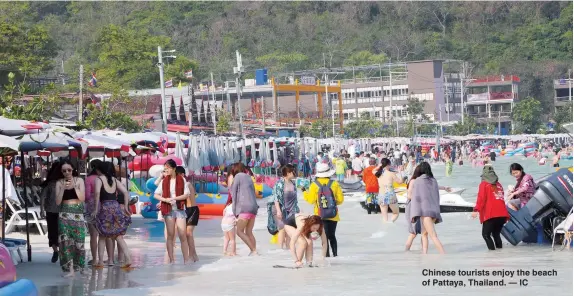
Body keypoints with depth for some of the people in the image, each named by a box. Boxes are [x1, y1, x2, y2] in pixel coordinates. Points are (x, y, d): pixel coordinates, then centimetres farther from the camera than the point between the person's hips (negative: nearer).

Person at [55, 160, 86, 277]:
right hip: (64, 215, 0)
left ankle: (79, 266, 18)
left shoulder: (79, 181, 4)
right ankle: (68, 268, -6)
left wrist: (75, 187, -13)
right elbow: (58, 202, -2)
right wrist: (63, 188, -13)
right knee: (65, 241, -8)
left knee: (79, 240, -1)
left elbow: (82, 198, -3)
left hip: (78, 214, 0)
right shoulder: (59, 183, 4)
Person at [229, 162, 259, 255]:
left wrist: (234, 209, 8)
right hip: (253, 207, 7)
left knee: (240, 231, -5)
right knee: (249, 232, 9)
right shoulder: (249, 177, 21)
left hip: (244, 207, -7)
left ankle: (253, 250, -13)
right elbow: (253, 193, 18)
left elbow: (234, 193, 2)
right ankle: (254, 250, -1)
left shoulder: (238, 176, 2)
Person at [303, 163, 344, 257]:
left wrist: (305, 192, 9)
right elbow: (340, 199, -1)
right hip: (333, 215, 2)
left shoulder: (314, 185, -7)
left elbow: (311, 200, -8)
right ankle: (335, 253, 13)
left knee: (324, 235, -1)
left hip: (321, 215, -2)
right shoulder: (334, 184, -3)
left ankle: (327, 254, -8)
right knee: (332, 235, 15)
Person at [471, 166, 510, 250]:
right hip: (502, 214, 6)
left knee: (486, 234, -2)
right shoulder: (498, 185, 18)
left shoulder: (484, 184, 2)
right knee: (496, 234, 18)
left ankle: (492, 248, -17)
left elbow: (481, 198, -10)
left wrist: (476, 210, -16)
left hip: (490, 215, -6)